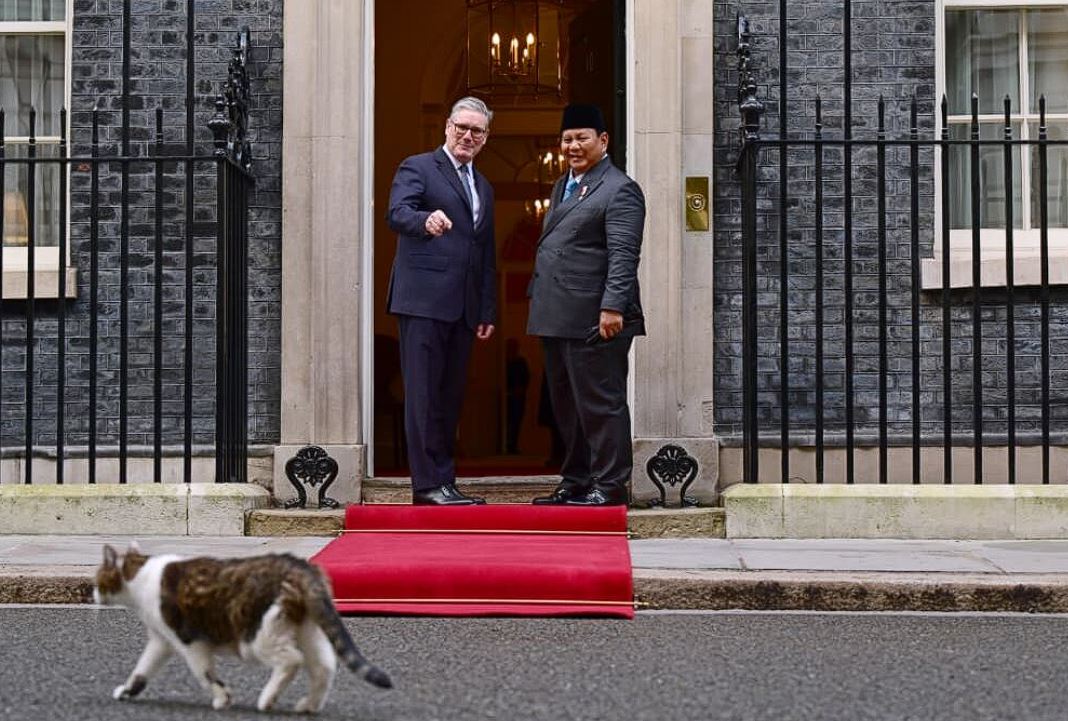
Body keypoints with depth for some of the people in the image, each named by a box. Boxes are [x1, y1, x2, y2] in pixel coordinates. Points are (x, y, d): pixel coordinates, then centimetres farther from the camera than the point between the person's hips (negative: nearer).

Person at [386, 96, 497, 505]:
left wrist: (487, 311, 18)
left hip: (463, 308, 7)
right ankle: (429, 483, -7)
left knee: (450, 396, 6)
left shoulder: (484, 188, 24)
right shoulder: (417, 168, 3)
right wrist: (426, 220, -39)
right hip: (423, 300, -7)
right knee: (424, 394, -8)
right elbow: (397, 213, -16)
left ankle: (442, 483, 9)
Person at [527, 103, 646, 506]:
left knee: (600, 404, -4)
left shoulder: (619, 190, -8)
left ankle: (610, 485, 3)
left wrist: (612, 307, -24)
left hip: (593, 321, -9)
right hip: (557, 318, 9)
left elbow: (623, 256, -17)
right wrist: (538, 297, 21)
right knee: (566, 406, 15)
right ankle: (575, 482, 24)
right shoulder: (563, 186, 20)